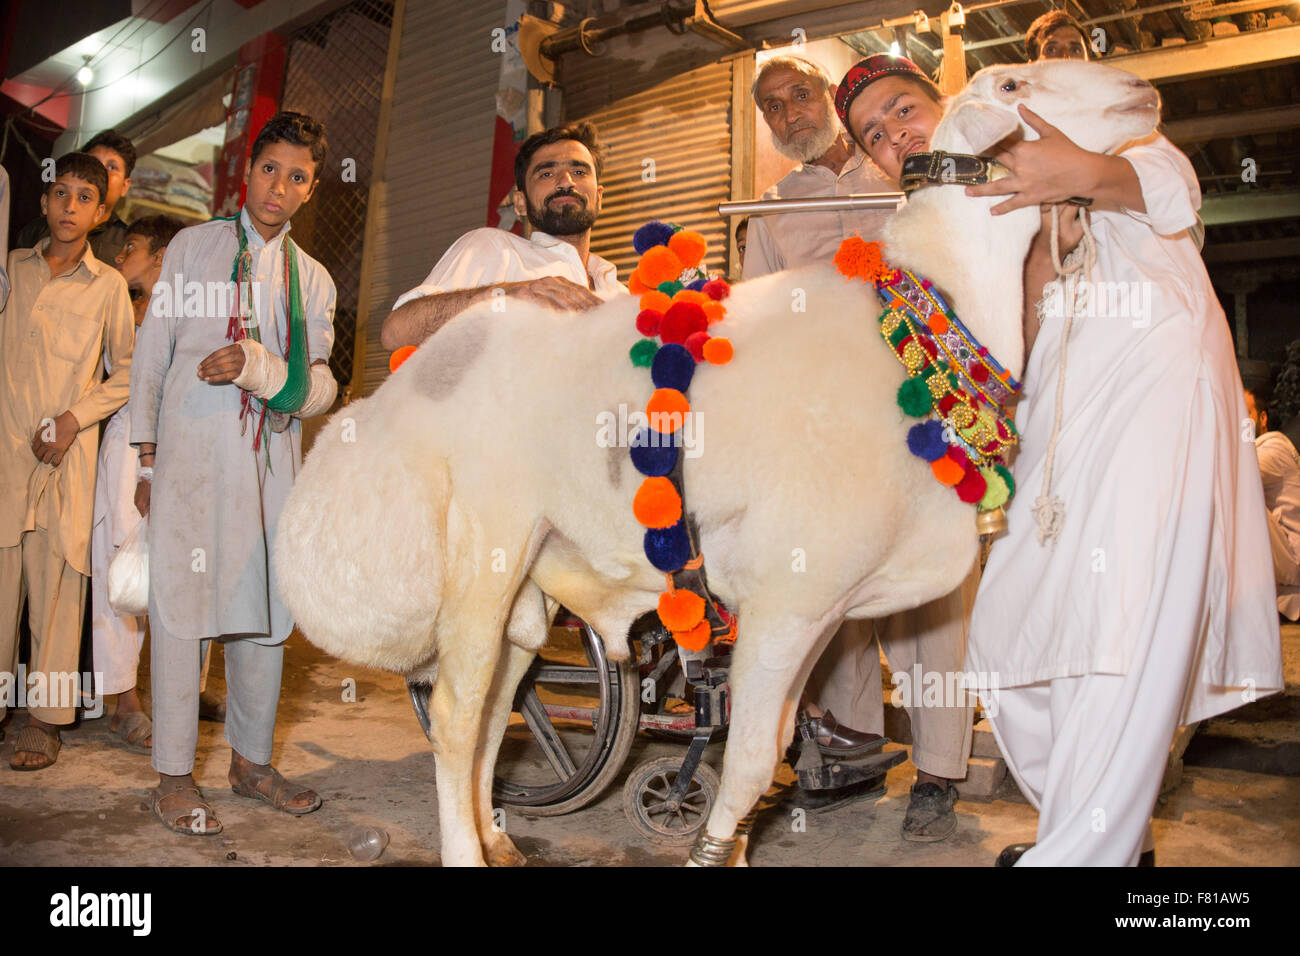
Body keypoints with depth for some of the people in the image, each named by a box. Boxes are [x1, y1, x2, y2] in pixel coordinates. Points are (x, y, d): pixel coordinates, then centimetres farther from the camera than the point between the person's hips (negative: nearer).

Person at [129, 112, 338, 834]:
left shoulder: (313, 279, 14)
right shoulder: (193, 246, 9)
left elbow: (320, 388, 4)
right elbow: (152, 352, 8)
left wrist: (261, 366, -16)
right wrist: (147, 456, 4)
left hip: (271, 460, 3)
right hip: (191, 455, -2)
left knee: (267, 609, 6)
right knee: (182, 608, -3)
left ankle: (252, 760, 21)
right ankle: (175, 778, 9)